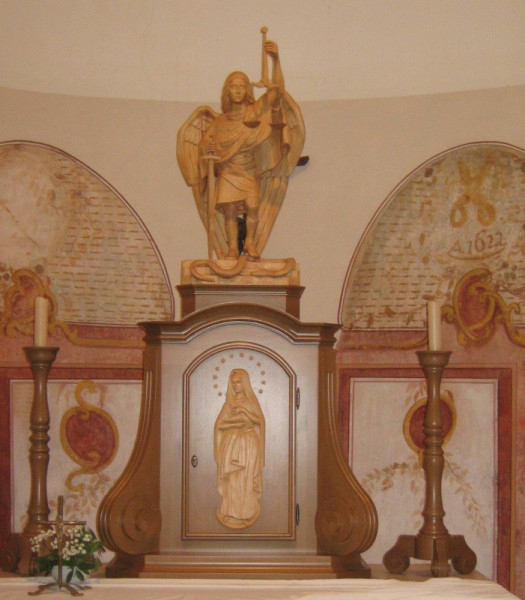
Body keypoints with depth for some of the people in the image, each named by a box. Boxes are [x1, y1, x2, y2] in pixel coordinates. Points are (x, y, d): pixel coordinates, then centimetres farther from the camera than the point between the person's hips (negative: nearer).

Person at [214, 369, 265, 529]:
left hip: (249, 443, -1)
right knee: (232, 478, -2)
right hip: (231, 444, 1)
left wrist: (245, 411, -13)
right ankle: (232, 511, 3)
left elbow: (260, 420, -2)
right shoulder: (229, 402, 7)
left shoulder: (251, 400, 5)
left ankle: (246, 512, 2)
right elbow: (220, 424, 3)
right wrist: (235, 423, -12)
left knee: (247, 478, -3)